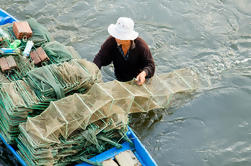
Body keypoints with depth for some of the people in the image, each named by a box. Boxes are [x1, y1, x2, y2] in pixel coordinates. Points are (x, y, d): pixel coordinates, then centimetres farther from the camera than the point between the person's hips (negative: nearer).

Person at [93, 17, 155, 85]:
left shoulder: (141, 45, -24)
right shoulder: (112, 41, -20)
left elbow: (150, 66, -23)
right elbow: (100, 58, -17)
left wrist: (144, 73, -46)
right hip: (121, 79, 1)